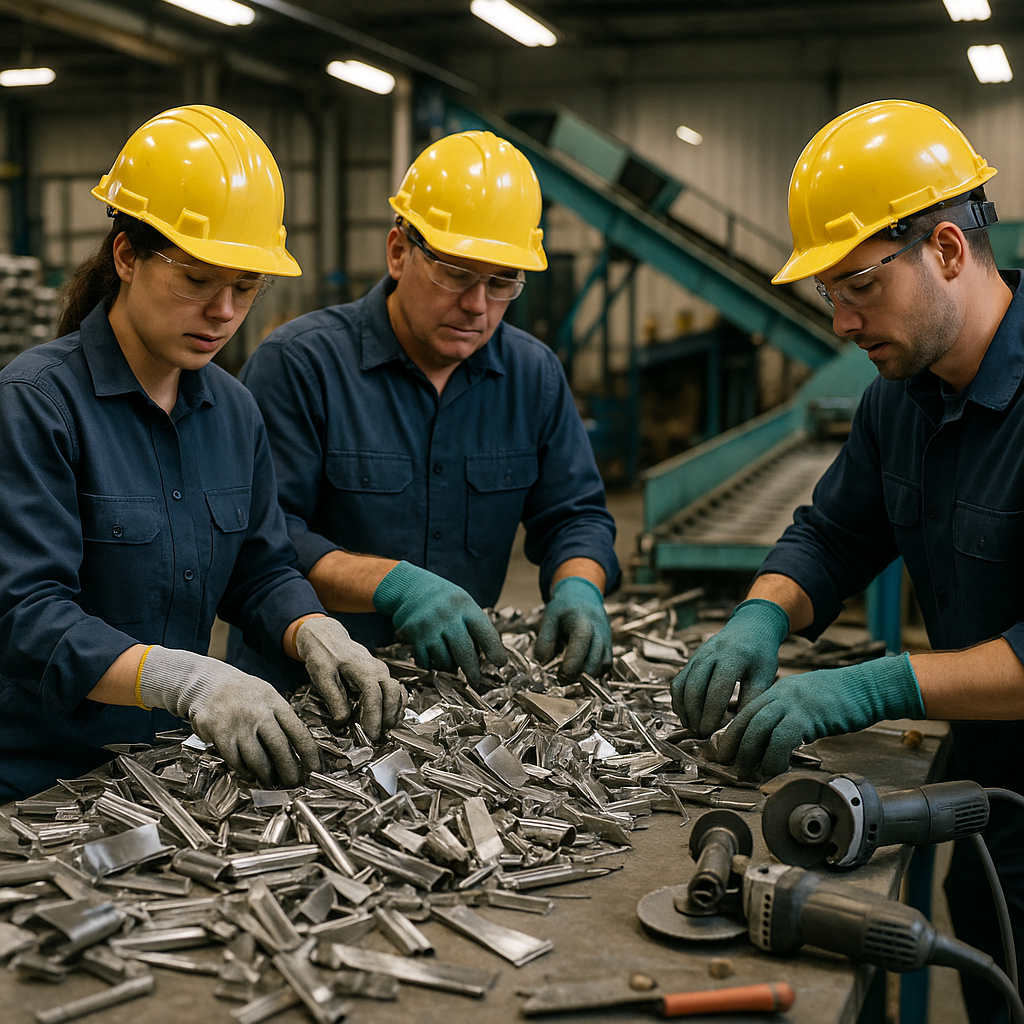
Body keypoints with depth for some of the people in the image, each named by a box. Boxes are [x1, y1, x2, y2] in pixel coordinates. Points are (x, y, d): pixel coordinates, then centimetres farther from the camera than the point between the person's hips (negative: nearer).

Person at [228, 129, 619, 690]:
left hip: (462, 684, 4)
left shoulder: (534, 375, 12)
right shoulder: (297, 362, -4)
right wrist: (392, 584, -24)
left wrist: (578, 588, -3)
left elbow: (574, 515, 20)